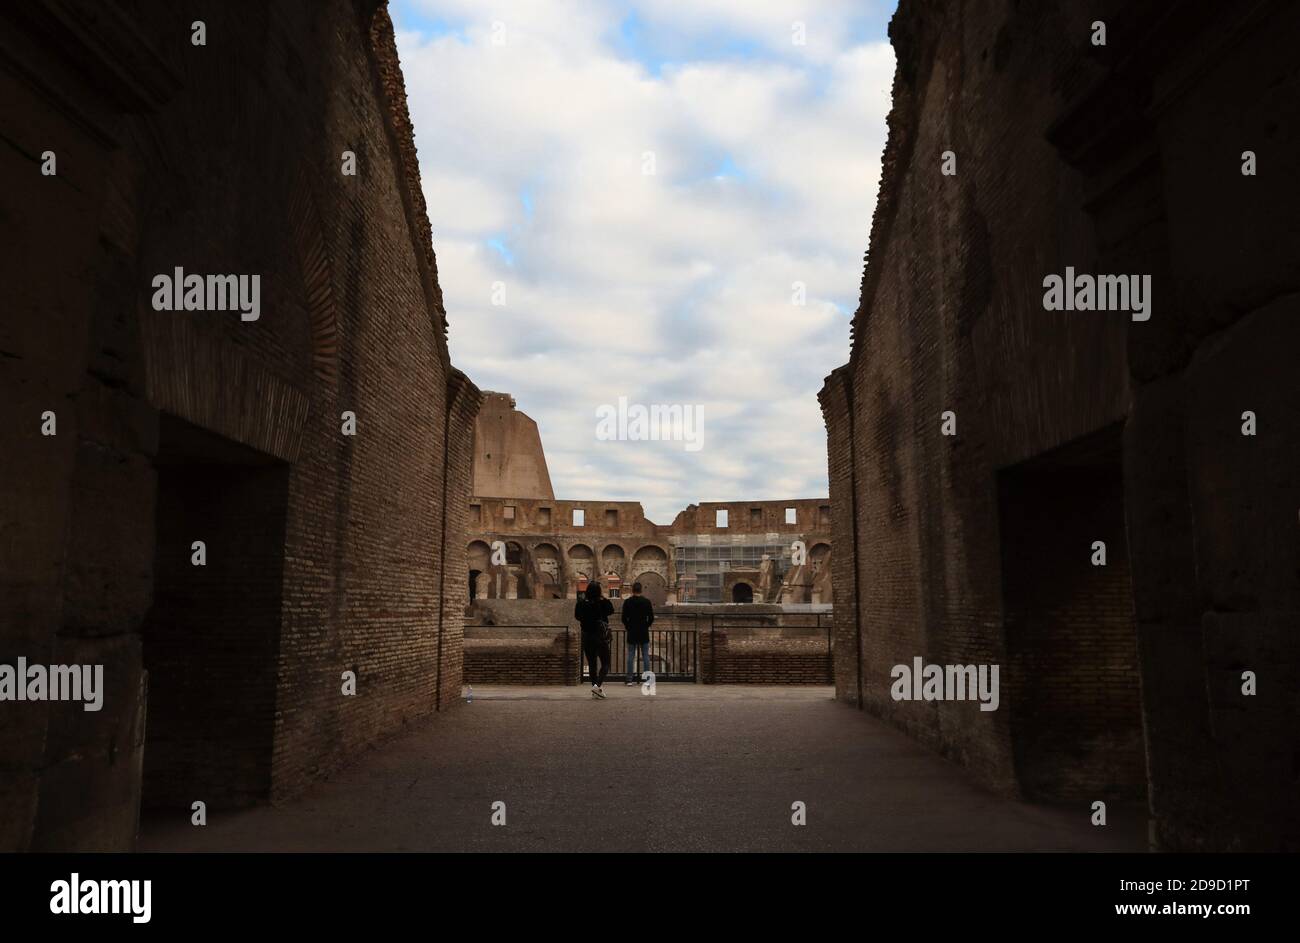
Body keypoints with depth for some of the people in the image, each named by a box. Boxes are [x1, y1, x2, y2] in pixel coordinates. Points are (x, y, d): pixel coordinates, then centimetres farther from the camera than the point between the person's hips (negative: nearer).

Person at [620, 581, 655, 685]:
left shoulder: (627, 602, -3)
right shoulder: (647, 601, -2)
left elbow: (624, 618, -3)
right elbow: (651, 618, -1)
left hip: (631, 633, 0)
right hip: (644, 633, 0)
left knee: (630, 656, 4)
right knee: (645, 656, 5)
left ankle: (629, 679, 2)